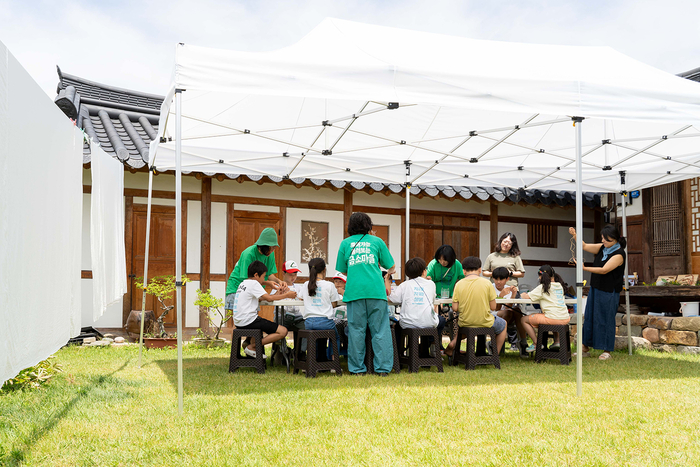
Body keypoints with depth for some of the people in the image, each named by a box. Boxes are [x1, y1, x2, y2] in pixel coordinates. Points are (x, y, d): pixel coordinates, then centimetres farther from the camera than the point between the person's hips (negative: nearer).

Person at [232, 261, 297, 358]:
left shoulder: (243, 283, 18)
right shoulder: (254, 283, -10)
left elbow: (260, 298, 21)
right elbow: (268, 298, -15)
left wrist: (275, 295, 15)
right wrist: (287, 295, -4)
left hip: (239, 322, 10)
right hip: (248, 321, -10)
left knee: (262, 323, 41)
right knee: (283, 331, -11)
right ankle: (251, 347, -7)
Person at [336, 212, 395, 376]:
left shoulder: (345, 243, 14)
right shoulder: (377, 241, 12)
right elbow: (391, 267, 15)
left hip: (354, 290, 1)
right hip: (376, 289, 0)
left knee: (356, 330, 4)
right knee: (380, 329, 2)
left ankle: (357, 369, 6)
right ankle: (382, 368, 1)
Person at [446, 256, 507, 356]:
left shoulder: (459, 284, -8)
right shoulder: (486, 283, -12)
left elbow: (455, 308, -7)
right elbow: (493, 307, -9)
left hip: (465, 324, 2)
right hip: (484, 323, -2)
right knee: (503, 324, 30)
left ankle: (453, 344, 19)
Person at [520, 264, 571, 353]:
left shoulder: (543, 287, -6)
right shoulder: (560, 286, 14)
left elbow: (527, 296, -6)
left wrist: (521, 295, 17)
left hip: (553, 318, -7)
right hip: (565, 319, 8)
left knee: (524, 320, 6)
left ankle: (536, 343, 6)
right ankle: (557, 341, 30)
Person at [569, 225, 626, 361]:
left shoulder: (619, 254, -16)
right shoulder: (602, 248, 7)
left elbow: (604, 270, -23)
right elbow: (585, 246, 12)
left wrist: (585, 268, -29)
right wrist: (575, 235, -3)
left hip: (609, 292, -8)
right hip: (595, 289, 8)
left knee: (606, 320, -1)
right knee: (589, 317, 10)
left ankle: (607, 351, 11)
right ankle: (586, 349, 18)